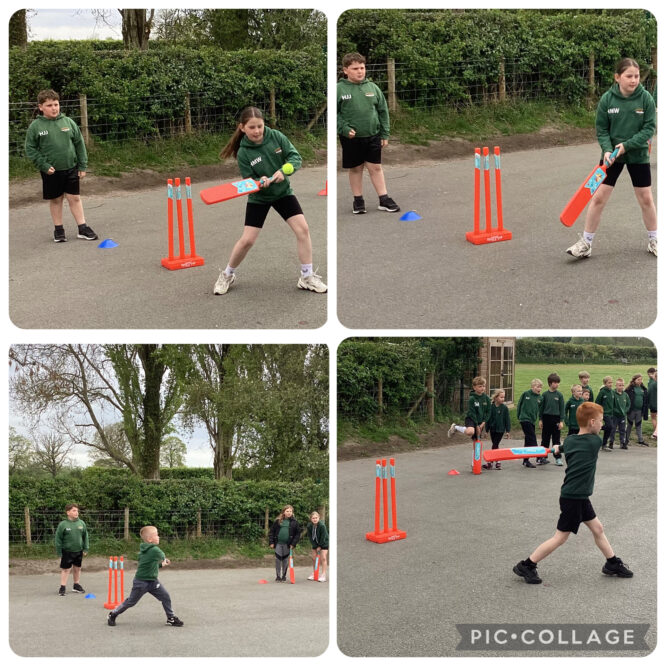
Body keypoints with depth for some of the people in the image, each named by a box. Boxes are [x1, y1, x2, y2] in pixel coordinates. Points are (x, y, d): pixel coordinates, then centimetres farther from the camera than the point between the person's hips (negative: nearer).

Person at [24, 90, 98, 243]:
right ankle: (58, 230, 21)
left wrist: (82, 166, 1)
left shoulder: (68, 122, -1)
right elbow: (30, 149, -2)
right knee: (55, 200, 10)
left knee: (75, 198, 4)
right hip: (51, 171, -1)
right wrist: (44, 165, -11)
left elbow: (79, 144, 4)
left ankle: (82, 228, 10)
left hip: (71, 168, 1)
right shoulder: (35, 126, -6)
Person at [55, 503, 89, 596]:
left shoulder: (81, 523, 0)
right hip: (67, 551, -4)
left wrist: (86, 548, 6)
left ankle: (77, 585, 29)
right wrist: (59, 552, -6)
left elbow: (85, 536, 9)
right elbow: (58, 539, -6)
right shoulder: (63, 524, -11)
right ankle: (62, 588, 9)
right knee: (65, 569, 1)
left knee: (77, 568, 15)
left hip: (79, 551, 4)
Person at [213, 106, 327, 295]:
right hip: (258, 198, -2)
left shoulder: (276, 136, -13)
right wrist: (260, 182, -37)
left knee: (303, 229, -9)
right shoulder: (243, 153, -18)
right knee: (247, 239, -6)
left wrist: (283, 171, -31)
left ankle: (307, 277, 3)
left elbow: (295, 157, -13)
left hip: (283, 192, 2)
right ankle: (227, 275, 18)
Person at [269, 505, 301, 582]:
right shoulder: (278, 521, 0)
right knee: (278, 560, 1)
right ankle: (278, 577, 10)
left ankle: (284, 576, 20)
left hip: (287, 544, 0)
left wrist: (293, 544, -6)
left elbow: (298, 533, 2)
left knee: (285, 561, 8)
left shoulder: (294, 522, 0)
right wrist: (271, 542, -1)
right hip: (278, 543, 0)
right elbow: (271, 531, 4)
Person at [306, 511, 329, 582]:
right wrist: (315, 546, -11)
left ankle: (323, 575, -9)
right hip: (315, 544, 5)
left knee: (323, 558, -10)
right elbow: (310, 537, -8)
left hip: (323, 543, -5)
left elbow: (323, 537, -21)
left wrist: (320, 546, -15)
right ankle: (314, 574, 18)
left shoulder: (322, 526, -27)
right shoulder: (309, 526, -14)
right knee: (314, 558, 6)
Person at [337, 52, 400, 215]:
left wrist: (385, 134, 5)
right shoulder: (339, 89, -7)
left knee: (376, 167, 7)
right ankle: (358, 201, 21)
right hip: (351, 138, -2)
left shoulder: (372, 87, 2)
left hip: (373, 135, 2)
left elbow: (383, 111, 7)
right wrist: (344, 129, -17)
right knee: (356, 169, 10)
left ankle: (384, 199, 13)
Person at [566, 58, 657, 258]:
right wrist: (607, 150, -20)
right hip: (612, 155, 0)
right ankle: (586, 242, 8)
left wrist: (627, 145, -20)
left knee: (646, 199, 7)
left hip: (638, 155, 0)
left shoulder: (645, 98, -10)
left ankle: (653, 241, 25)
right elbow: (602, 130, -5)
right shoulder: (607, 99, -9)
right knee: (598, 197, -2)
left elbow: (649, 128, -10)